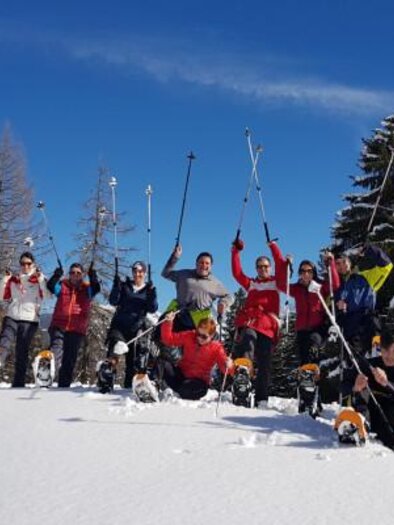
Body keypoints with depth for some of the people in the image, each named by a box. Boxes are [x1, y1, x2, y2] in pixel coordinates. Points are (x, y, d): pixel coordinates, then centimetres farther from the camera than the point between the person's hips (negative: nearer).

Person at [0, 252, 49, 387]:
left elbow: (48, 295, -10)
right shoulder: (13, 279, 14)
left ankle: (18, 384, 4)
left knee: (22, 353, 1)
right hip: (11, 318, 2)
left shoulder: (39, 279, 5)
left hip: (29, 320, -1)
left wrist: (41, 279, -19)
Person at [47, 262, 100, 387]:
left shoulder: (87, 288, 9)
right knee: (56, 351, -20)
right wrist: (56, 276, -29)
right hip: (59, 327, -1)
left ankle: (64, 386, 13)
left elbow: (96, 289, -12)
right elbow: (51, 287, -10)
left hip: (77, 330, 1)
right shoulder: (62, 285, 9)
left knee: (70, 360, 6)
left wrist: (93, 278, -29)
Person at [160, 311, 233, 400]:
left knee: (185, 390, -38)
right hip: (181, 373, 4)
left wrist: (228, 365, -44)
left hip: (199, 381, -3)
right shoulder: (189, 337, -1)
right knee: (165, 366, -26)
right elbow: (169, 339, -2)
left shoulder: (216, 348, -8)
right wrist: (168, 323, -18)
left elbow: (224, 366, -18)